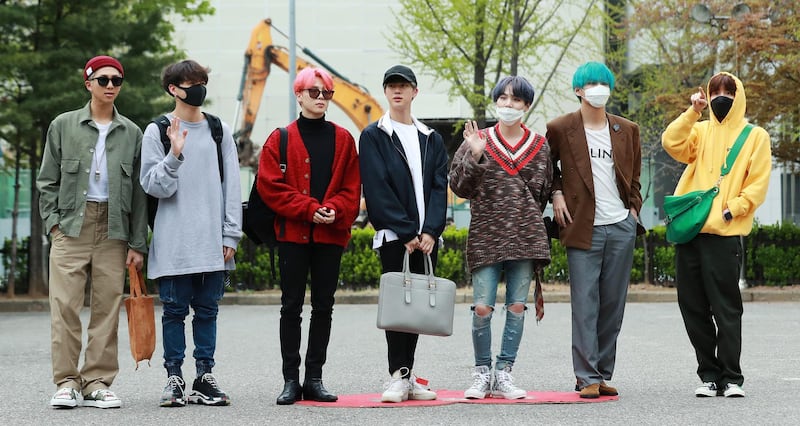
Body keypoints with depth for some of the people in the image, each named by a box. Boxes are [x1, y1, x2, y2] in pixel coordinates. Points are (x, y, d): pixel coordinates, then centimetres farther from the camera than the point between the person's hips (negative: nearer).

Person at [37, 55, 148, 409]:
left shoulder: (131, 133, 11)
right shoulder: (64, 126, 8)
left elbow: (138, 193, 10)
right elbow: (47, 181, 10)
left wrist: (137, 243, 5)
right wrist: (53, 221, -3)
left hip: (113, 228, 1)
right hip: (71, 226, -1)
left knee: (108, 307, -1)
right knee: (65, 304, -7)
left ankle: (98, 382, 5)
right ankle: (66, 382, -1)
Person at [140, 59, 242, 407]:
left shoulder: (220, 131, 9)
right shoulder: (157, 131, 2)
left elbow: (231, 185, 8)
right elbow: (154, 185, -3)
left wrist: (230, 235, 1)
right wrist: (174, 155, -19)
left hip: (212, 242, 2)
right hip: (173, 242, -2)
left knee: (207, 310, 6)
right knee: (175, 310, 1)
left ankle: (205, 377, 13)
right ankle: (174, 378, 8)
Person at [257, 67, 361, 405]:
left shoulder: (343, 139, 10)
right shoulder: (281, 139, 2)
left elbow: (352, 187, 6)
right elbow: (269, 186, -5)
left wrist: (335, 210, -13)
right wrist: (309, 209, -14)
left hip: (331, 235, 3)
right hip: (293, 234, -2)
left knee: (323, 307, 5)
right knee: (292, 307, 1)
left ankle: (314, 378, 11)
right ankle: (290, 380, 4)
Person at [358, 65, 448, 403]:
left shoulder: (431, 138, 15)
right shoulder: (374, 136, 2)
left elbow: (439, 186, 7)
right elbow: (377, 189, -6)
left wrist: (431, 231, -8)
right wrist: (406, 232, -13)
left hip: (426, 236, 4)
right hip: (393, 235, -4)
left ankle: (407, 376, 10)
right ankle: (399, 376, -6)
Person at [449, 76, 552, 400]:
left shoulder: (540, 147, 10)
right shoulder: (478, 140, 4)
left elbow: (546, 191, 17)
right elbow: (458, 187, -2)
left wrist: (531, 219, 8)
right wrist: (474, 156, -14)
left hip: (526, 236, 2)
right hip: (486, 236, -2)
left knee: (517, 307, 2)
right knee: (482, 307, -6)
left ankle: (503, 374, 11)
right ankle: (481, 373, 9)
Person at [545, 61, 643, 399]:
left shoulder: (627, 130, 12)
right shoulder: (560, 129, 1)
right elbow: (547, 166, 14)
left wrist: (634, 208, 10)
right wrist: (556, 194, -1)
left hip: (621, 227, 3)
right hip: (583, 228, -3)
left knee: (613, 304, 5)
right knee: (585, 304, -7)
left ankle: (604, 374, 12)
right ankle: (587, 377, -4)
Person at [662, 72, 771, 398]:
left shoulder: (755, 136, 6)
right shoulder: (700, 130, 16)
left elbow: (757, 185, 0)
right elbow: (672, 144, -3)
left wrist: (730, 210, -12)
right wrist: (693, 111, -11)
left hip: (724, 234, -4)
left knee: (725, 309, -4)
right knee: (692, 307, 5)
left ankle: (731, 378, 4)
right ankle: (710, 375, 15)